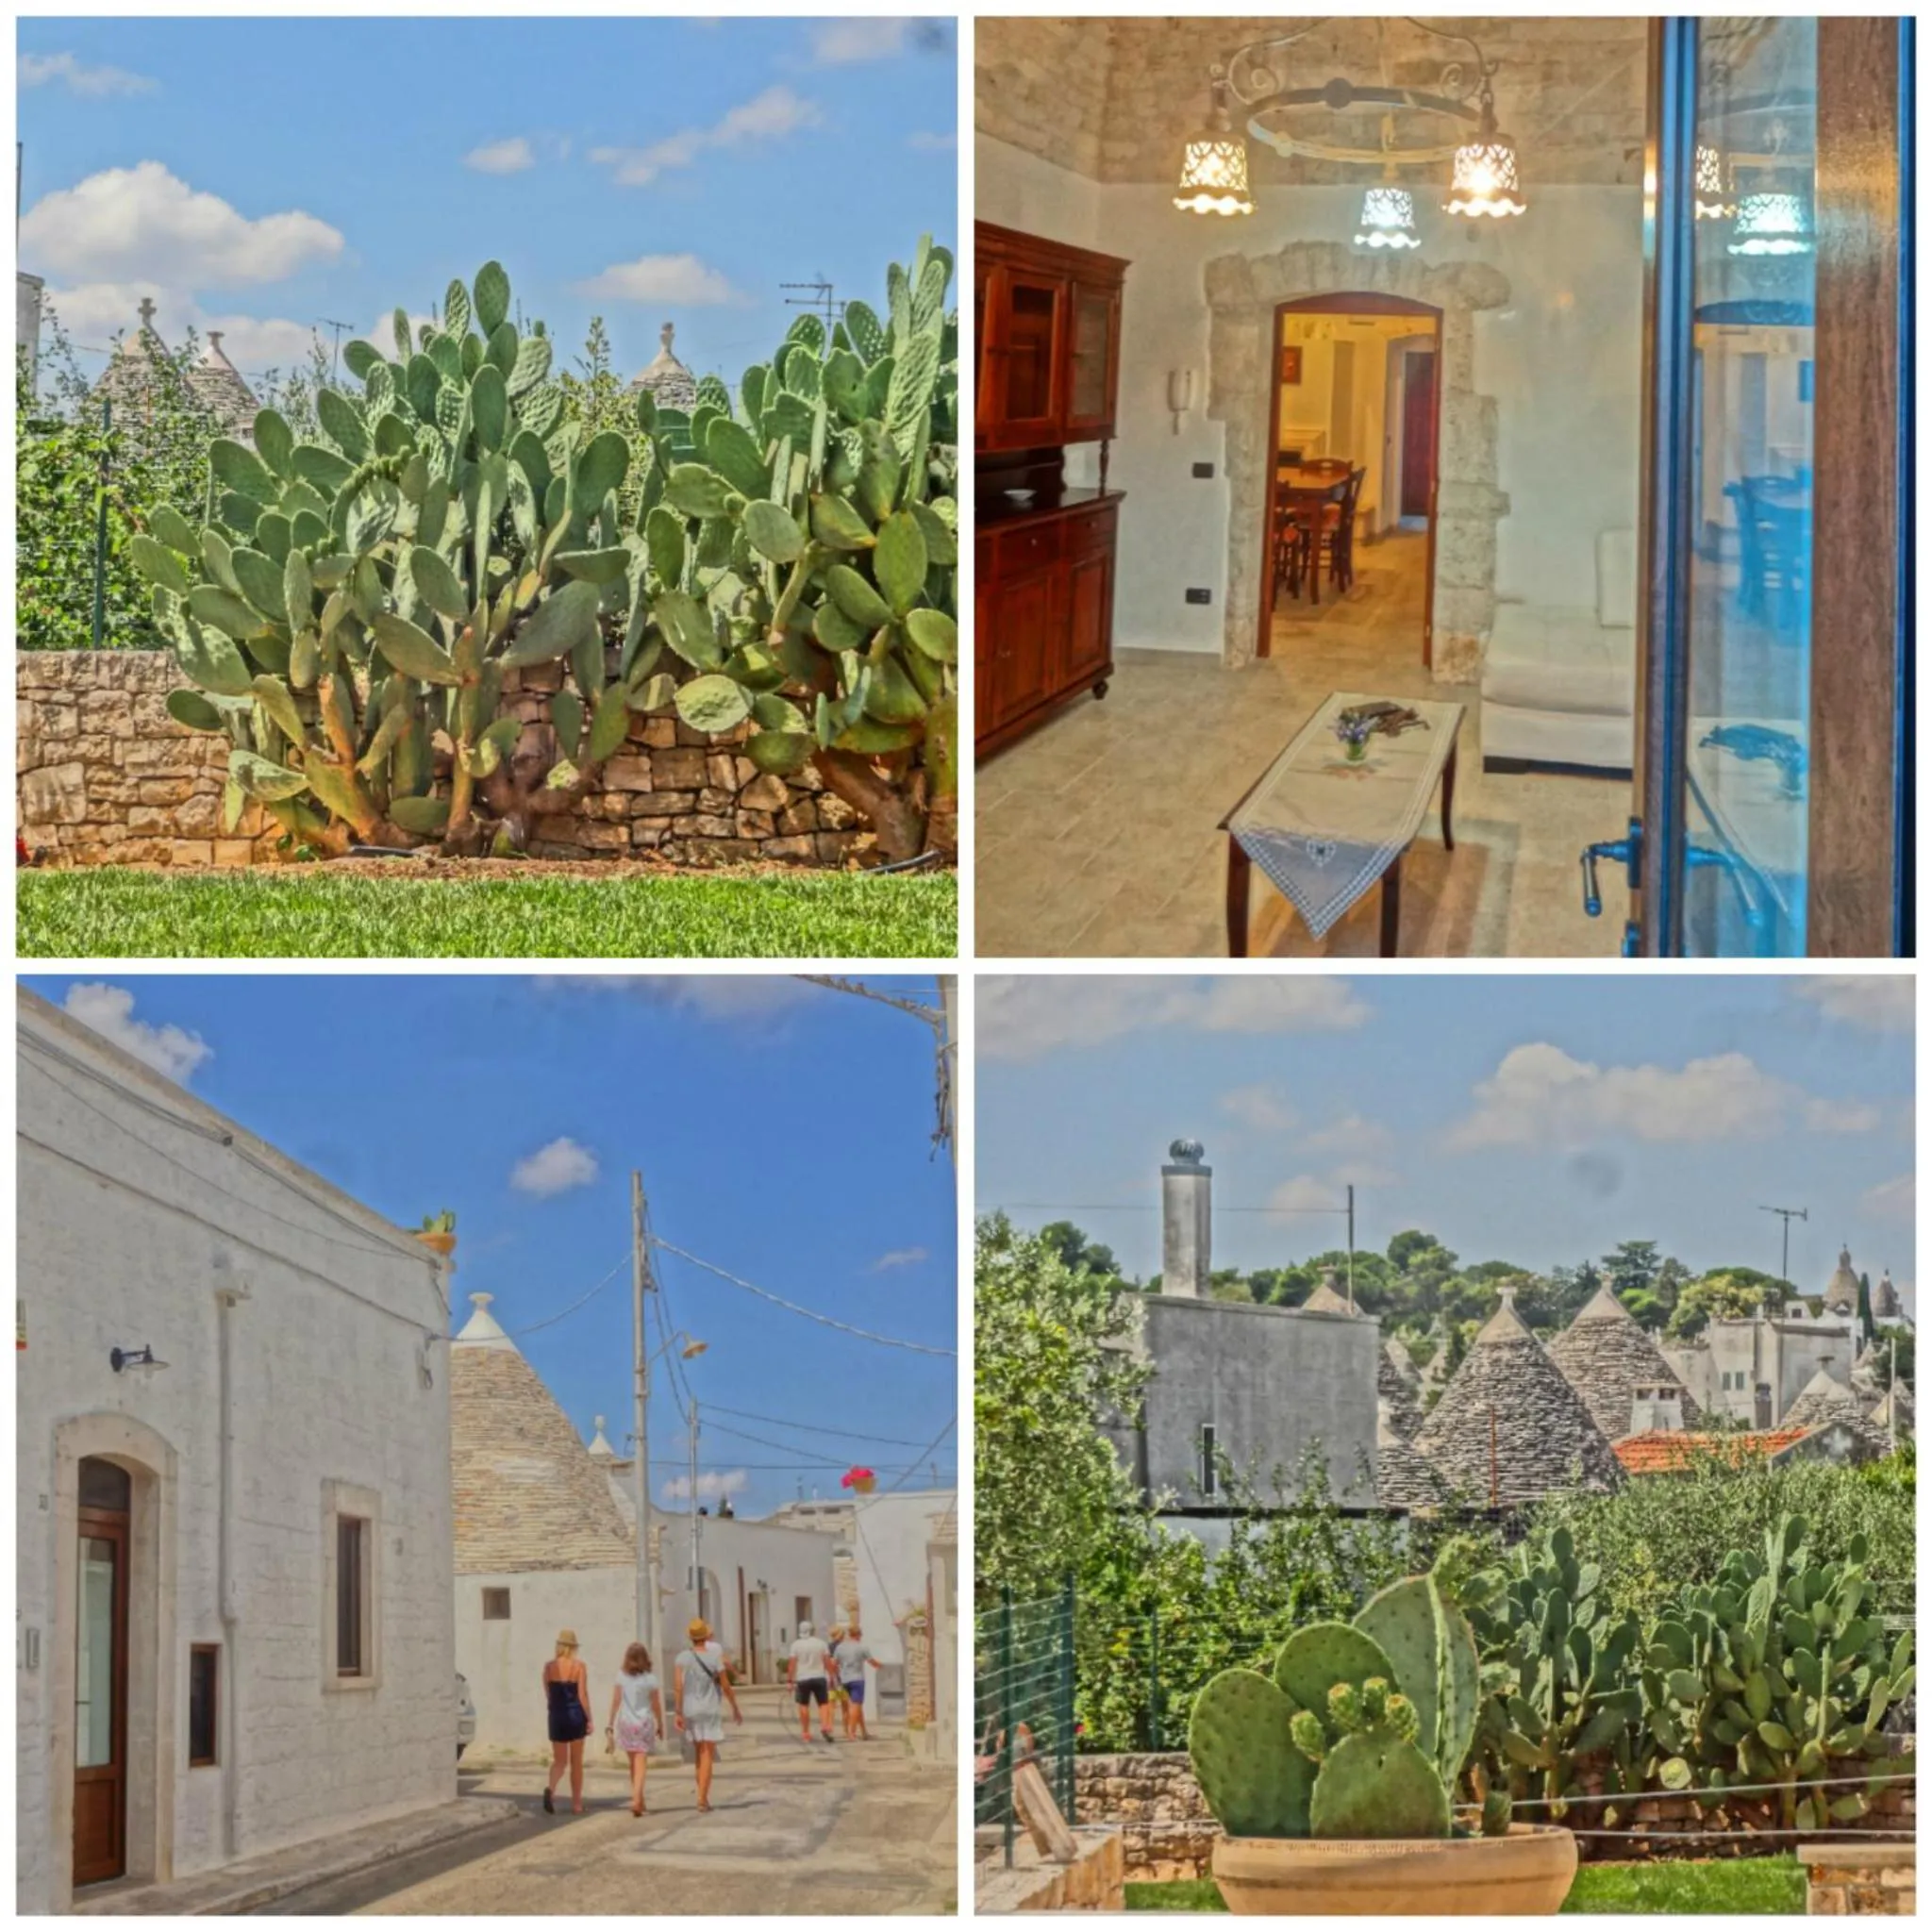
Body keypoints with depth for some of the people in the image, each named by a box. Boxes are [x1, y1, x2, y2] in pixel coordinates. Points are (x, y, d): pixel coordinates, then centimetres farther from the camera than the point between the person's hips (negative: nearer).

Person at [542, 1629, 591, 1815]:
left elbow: (548, 1693, 8)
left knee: (559, 1760, 8)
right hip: (576, 1715, -2)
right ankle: (577, 1803, 15)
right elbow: (583, 1694, -9)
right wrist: (589, 1719, -4)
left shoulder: (549, 1666, 1)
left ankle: (550, 1788, -22)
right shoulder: (579, 1665, -7)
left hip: (557, 1716, 2)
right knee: (576, 1761, 10)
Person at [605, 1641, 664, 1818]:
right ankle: (637, 1800, -20)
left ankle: (638, 1800, 24)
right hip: (644, 1724, -2)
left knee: (633, 1764, 16)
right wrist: (660, 1725, 11)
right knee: (641, 1765, -5)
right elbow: (656, 1705, -1)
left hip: (626, 1723, 2)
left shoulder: (621, 1677, -3)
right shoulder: (649, 1680, -6)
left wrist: (610, 1724, 0)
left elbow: (616, 1702, -5)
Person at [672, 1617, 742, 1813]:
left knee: (699, 1753, 18)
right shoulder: (715, 1657, -8)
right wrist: (736, 1709, 8)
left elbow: (677, 1685, -11)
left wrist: (678, 1712, -9)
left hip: (690, 1710, 3)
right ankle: (702, 1798, -14)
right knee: (708, 1755, -4)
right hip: (711, 1710, -3)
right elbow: (726, 1687, -5)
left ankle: (703, 1795, 24)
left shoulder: (683, 1657, -2)